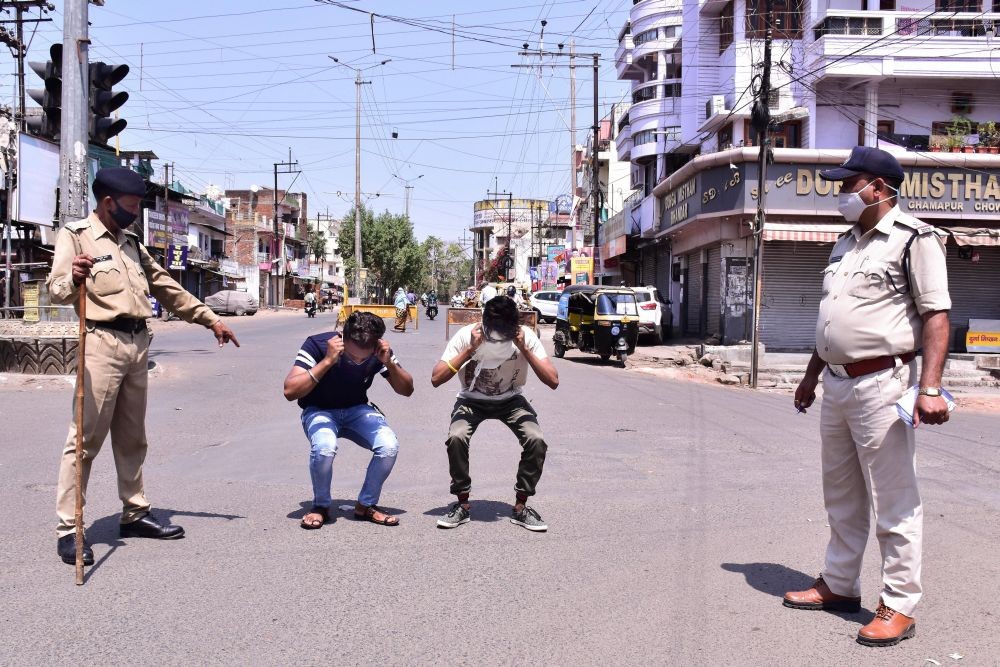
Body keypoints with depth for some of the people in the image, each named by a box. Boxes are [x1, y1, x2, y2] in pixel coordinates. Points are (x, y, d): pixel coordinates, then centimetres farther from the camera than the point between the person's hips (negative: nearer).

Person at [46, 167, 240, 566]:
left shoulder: (131, 243, 20)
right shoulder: (75, 236, -2)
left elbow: (167, 289, 24)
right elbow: (56, 291, -15)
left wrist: (211, 320, 22)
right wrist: (74, 279, -38)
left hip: (138, 344, 7)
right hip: (102, 343, -7)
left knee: (132, 437, 12)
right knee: (86, 438, -8)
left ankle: (135, 514, 21)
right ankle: (67, 530, -4)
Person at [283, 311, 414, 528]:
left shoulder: (380, 352, -15)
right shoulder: (317, 345, -25)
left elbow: (406, 390, -8)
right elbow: (290, 391, -32)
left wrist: (389, 363, -26)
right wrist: (327, 361, -39)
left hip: (357, 410, 3)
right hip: (319, 411, -3)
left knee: (389, 446, -26)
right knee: (324, 447, -37)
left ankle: (366, 505, 0)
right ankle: (321, 506, -7)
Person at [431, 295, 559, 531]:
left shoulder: (526, 337, -21)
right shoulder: (466, 335, -24)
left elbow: (553, 381, -25)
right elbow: (436, 379, -29)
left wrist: (524, 349, -32)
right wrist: (470, 349, -35)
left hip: (510, 400, 1)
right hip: (472, 400, -1)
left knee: (536, 440, -25)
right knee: (456, 437, -30)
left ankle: (520, 507, -5)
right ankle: (463, 505, -9)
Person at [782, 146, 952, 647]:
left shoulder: (912, 238, -8)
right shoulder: (846, 244, 17)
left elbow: (936, 314, -14)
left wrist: (930, 387, -23)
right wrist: (811, 377, 24)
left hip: (881, 385, -9)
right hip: (836, 385, 9)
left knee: (894, 503, -2)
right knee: (841, 497, 17)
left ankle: (899, 605, 8)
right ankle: (839, 585, 29)